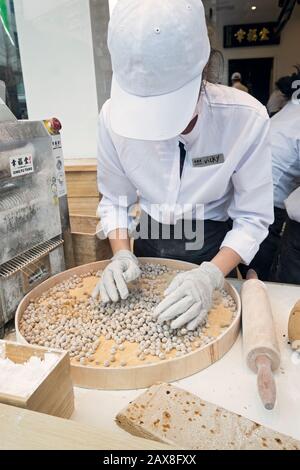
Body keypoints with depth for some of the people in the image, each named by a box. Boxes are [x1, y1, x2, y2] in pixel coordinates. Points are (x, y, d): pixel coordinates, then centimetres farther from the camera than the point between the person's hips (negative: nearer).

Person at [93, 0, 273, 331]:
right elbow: (114, 201, -7)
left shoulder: (247, 118, -25)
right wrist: (122, 255, -22)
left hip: (214, 248, -1)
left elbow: (252, 218, -18)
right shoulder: (113, 117, -19)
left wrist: (210, 276, -32)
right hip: (149, 244, 2)